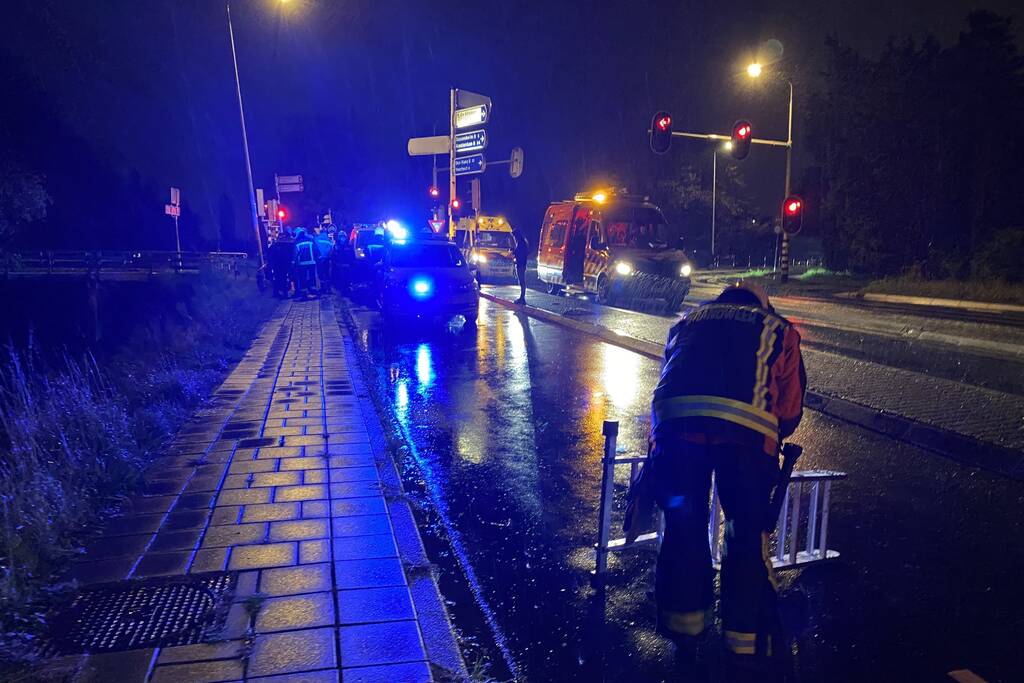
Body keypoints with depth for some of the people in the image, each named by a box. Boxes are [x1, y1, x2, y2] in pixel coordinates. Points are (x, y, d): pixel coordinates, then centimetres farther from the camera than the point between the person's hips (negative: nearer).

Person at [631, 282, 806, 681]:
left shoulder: (688, 322, 34)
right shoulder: (777, 329, 29)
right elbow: (790, 412, 24)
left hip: (675, 421, 2)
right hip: (747, 430, -1)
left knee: (683, 527, 18)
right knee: (748, 536, 13)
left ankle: (685, 635, 32)